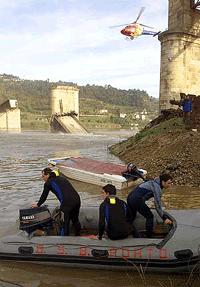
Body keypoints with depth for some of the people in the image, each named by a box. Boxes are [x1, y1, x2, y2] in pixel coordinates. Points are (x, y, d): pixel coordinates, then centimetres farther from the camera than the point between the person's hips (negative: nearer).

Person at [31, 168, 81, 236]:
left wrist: (38, 205, 34)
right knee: (75, 220, 24)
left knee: (65, 223, 4)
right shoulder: (62, 178, 28)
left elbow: (44, 196, 16)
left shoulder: (48, 182, 7)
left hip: (66, 203, -8)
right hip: (77, 200, 8)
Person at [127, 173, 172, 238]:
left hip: (129, 197, 9)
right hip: (136, 200, -9)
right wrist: (165, 219, -6)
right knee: (150, 216, 3)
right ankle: (149, 236, 2)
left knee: (132, 218, 25)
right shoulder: (157, 188, -9)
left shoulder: (153, 182, 18)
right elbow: (157, 205, -10)